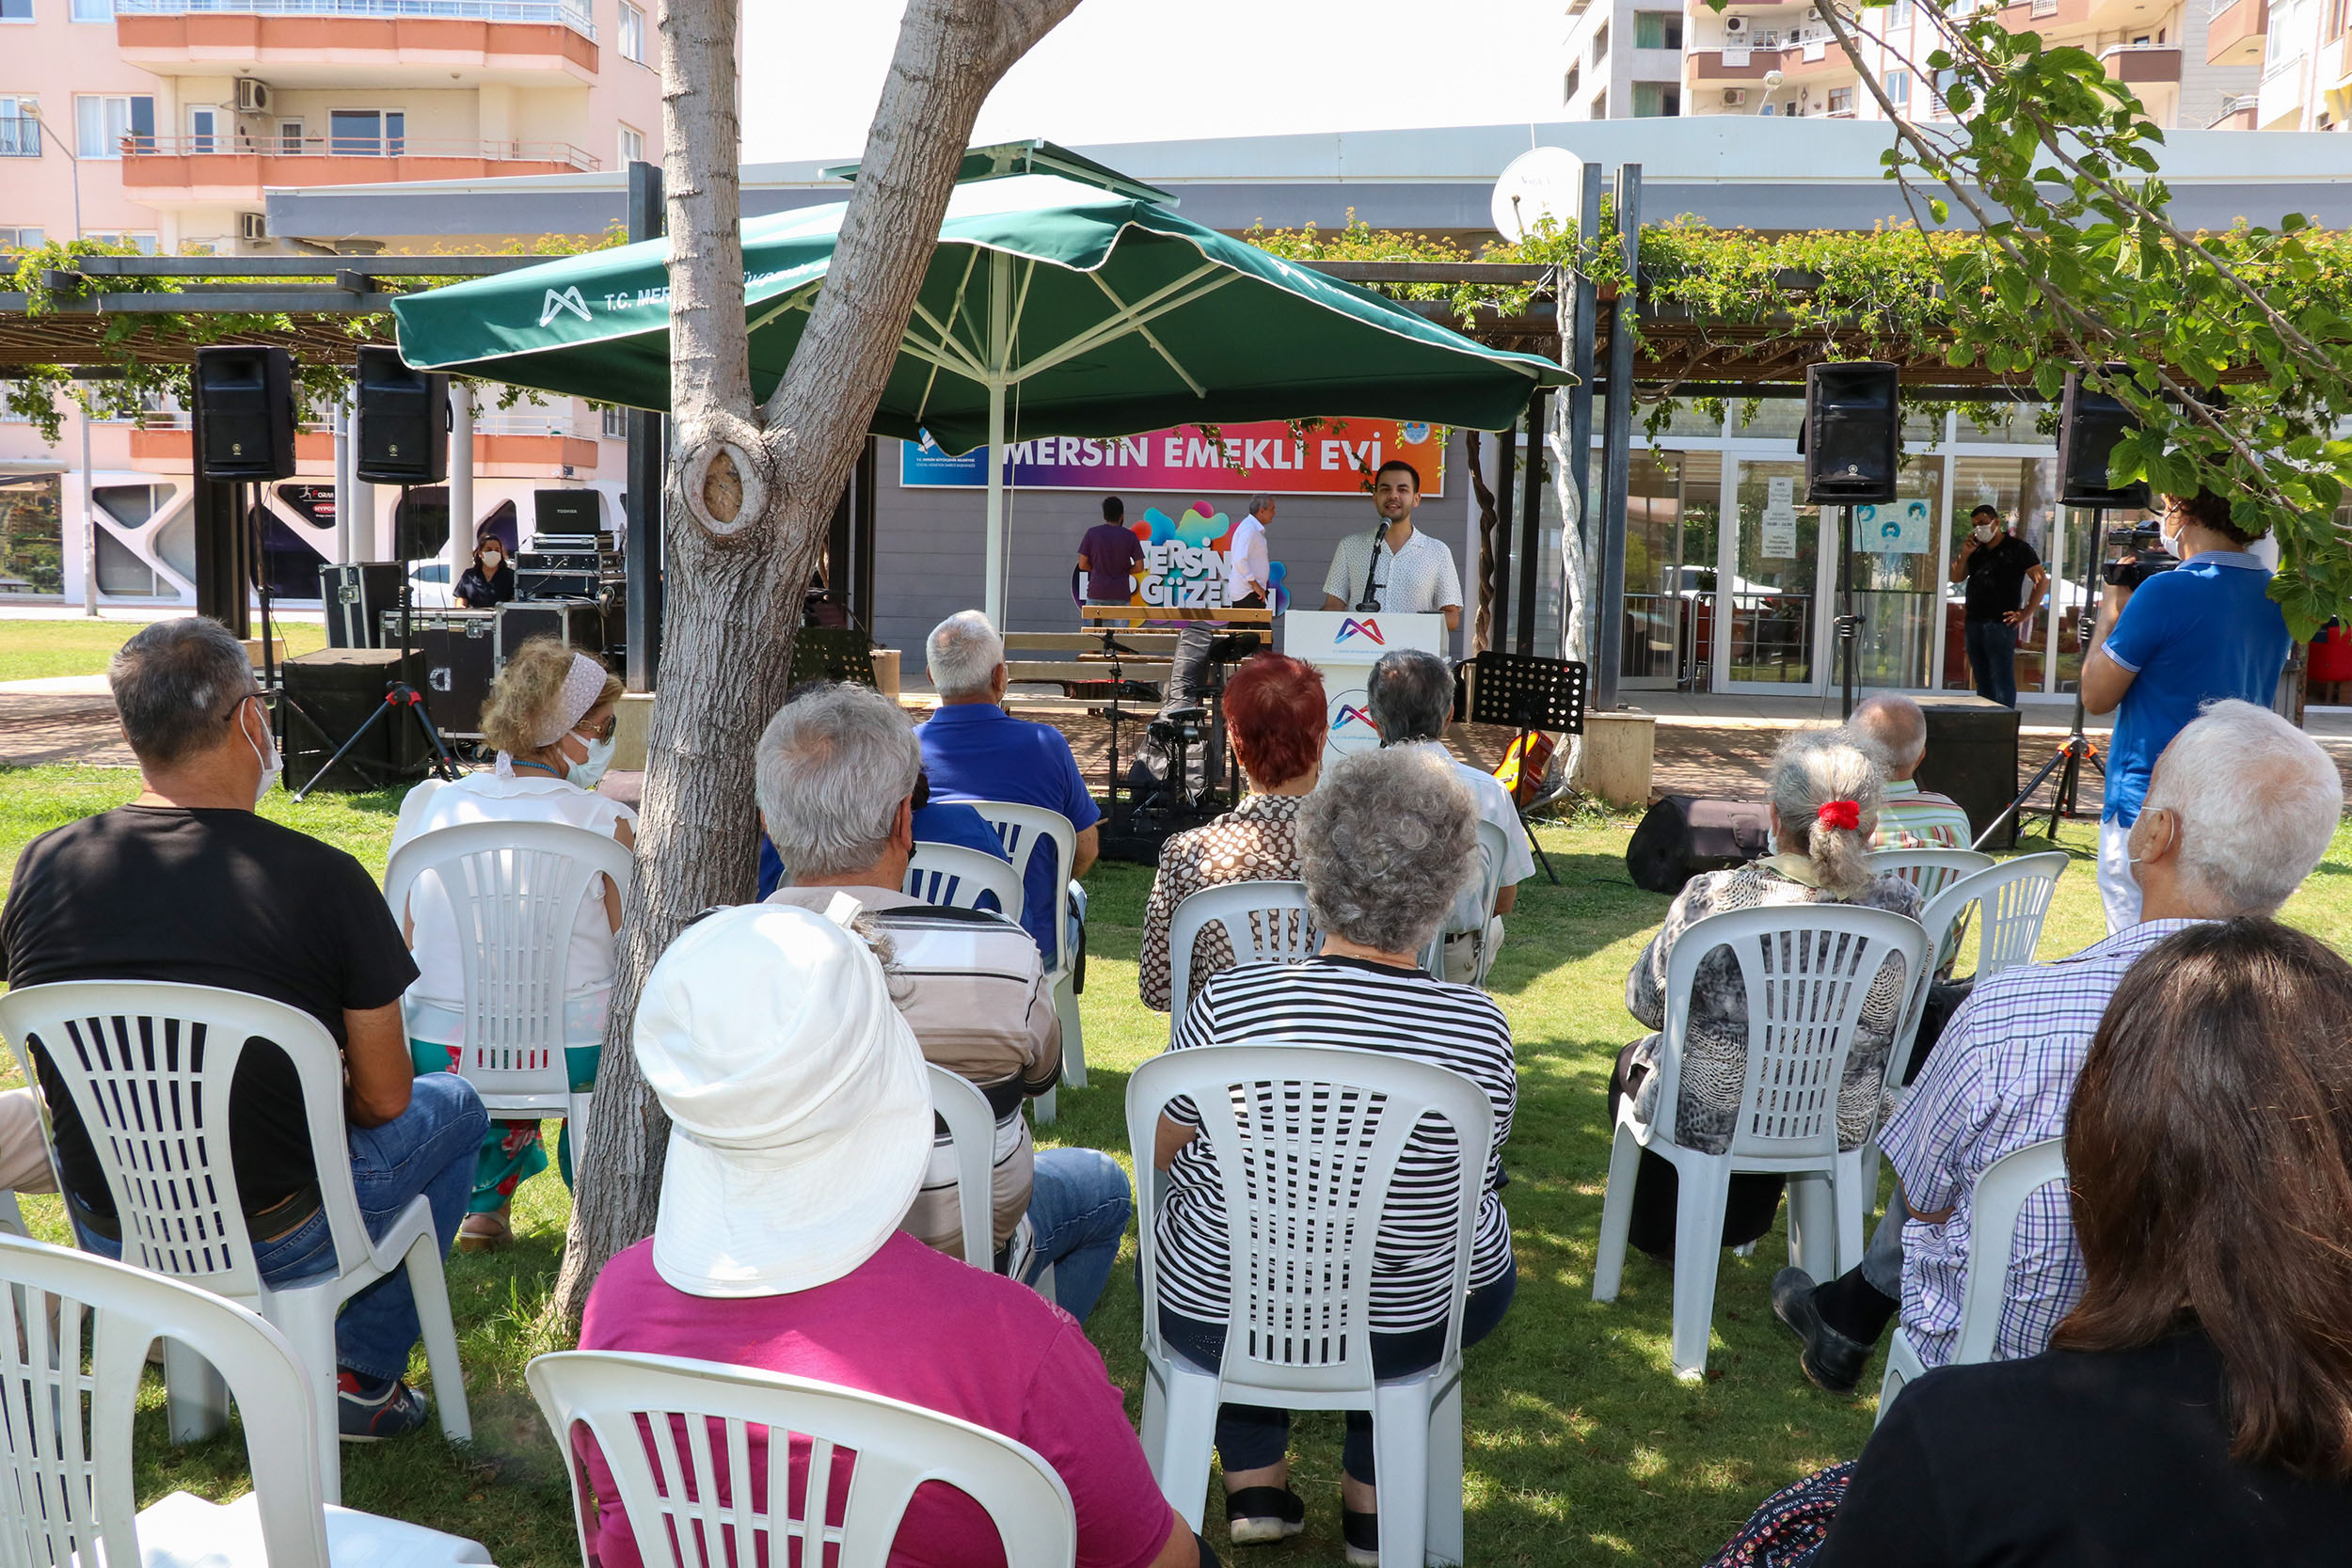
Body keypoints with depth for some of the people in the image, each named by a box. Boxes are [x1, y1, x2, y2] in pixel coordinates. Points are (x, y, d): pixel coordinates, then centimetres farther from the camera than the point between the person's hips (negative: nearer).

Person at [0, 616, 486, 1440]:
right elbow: (383, 1099, -12)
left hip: (107, 1237, 5)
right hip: (274, 1246, -5)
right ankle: (362, 1374, 19)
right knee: (456, 1107, 21)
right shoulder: (324, 879, -21)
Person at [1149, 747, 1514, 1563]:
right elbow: (1477, 1172, -1)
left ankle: (1256, 1480, 33)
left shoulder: (1229, 1005, -25)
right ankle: (1372, 1497, 35)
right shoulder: (1482, 1028, -21)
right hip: (1408, 1328, 1)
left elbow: (1160, 1153, -7)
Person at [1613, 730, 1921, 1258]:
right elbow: (1894, 1026, 1)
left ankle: (1668, 1231, 43)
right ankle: (1742, 1225, 54)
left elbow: (1646, 1002, -10)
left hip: (1708, 1122, -3)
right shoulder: (1901, 907, -18)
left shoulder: (1714, 899, -28)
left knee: (1632, 1061, 32)